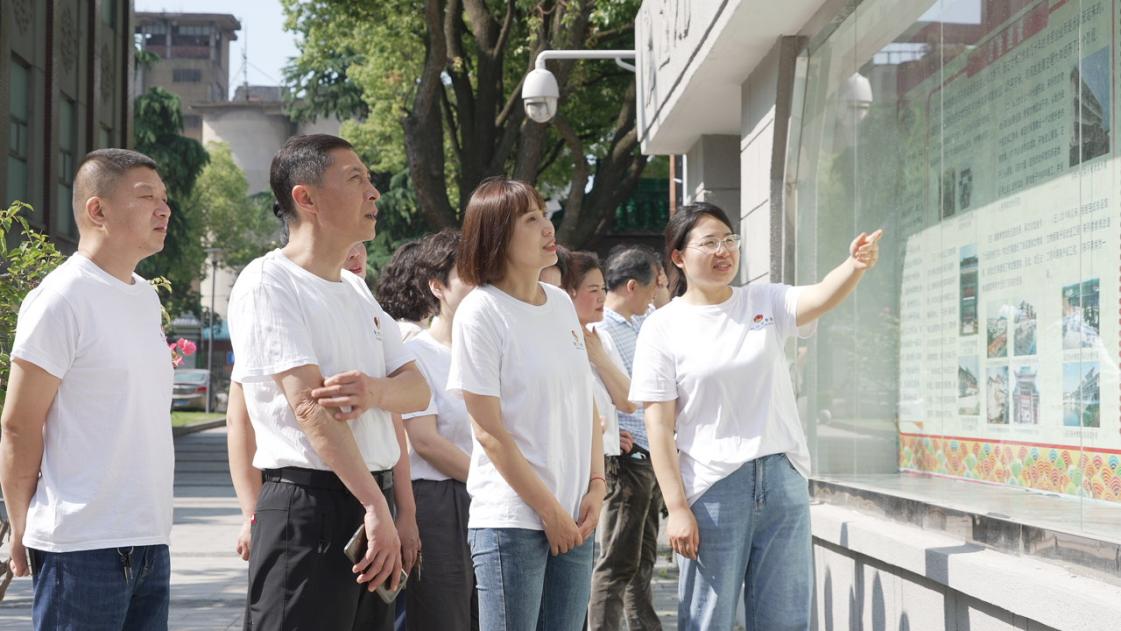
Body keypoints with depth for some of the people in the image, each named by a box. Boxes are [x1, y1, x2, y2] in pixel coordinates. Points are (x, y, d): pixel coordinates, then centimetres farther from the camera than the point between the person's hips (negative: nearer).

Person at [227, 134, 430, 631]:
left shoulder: (357, 291, 18)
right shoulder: (269, 282, -7)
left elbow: (417, 390, 10)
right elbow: (308, 403, -17)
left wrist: (375, 390, -15)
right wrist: (376, 506, -23)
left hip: (373, 497, 8)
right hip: (307, 505, -8)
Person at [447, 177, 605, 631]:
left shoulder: (562, 304, 9)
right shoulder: (480, 312, -10)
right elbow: (490, 432, -12)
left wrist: (596, 486, 3)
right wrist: (550, 511, -11)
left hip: (577, 518, 6)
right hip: (511, 520, -6)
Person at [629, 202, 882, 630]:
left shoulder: (766, 302, 6)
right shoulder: (662, 328, -2)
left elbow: (822, 298, -15)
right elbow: (659, 427, -5)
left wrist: (856, 265, -37)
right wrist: (677, 508, -11)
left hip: (784, 478, 3)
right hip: (712, 489, -3)